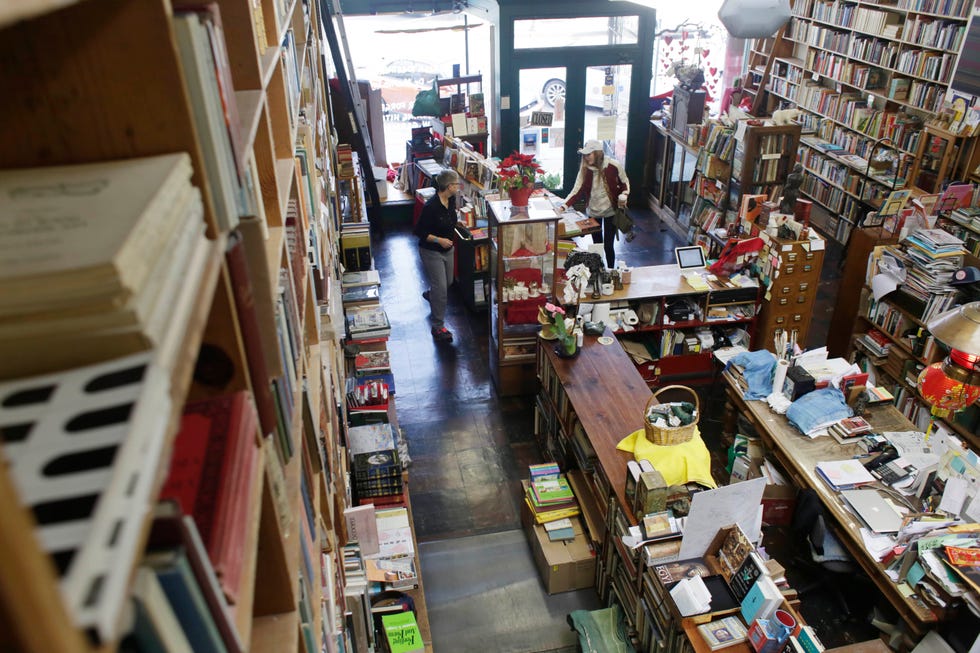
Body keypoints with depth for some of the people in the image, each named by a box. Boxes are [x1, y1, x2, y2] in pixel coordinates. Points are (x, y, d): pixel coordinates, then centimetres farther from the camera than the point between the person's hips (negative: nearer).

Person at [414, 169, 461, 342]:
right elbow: (419, 231, -21)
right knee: (441, 288, -7)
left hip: (447, 249, 8)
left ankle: (430, 294, 57)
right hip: (431, 252, -8)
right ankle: (438, 326, 4)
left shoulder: (451, 200, -4)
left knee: (448, 281, 24)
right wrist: (439, 240, -26)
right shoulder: (431, 206, -28)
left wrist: (456, 222, 4)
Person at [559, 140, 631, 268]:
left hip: (610, 211, -3)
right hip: (593, 211, 3)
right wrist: (564, 206, -25)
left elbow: (624, 183, 0)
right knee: (597, 244, 13)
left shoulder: (614, 166, -17)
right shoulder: (585, 169, -10)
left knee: (608, 245, 0)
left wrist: (623, 196, -20)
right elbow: (577, 191, -13)